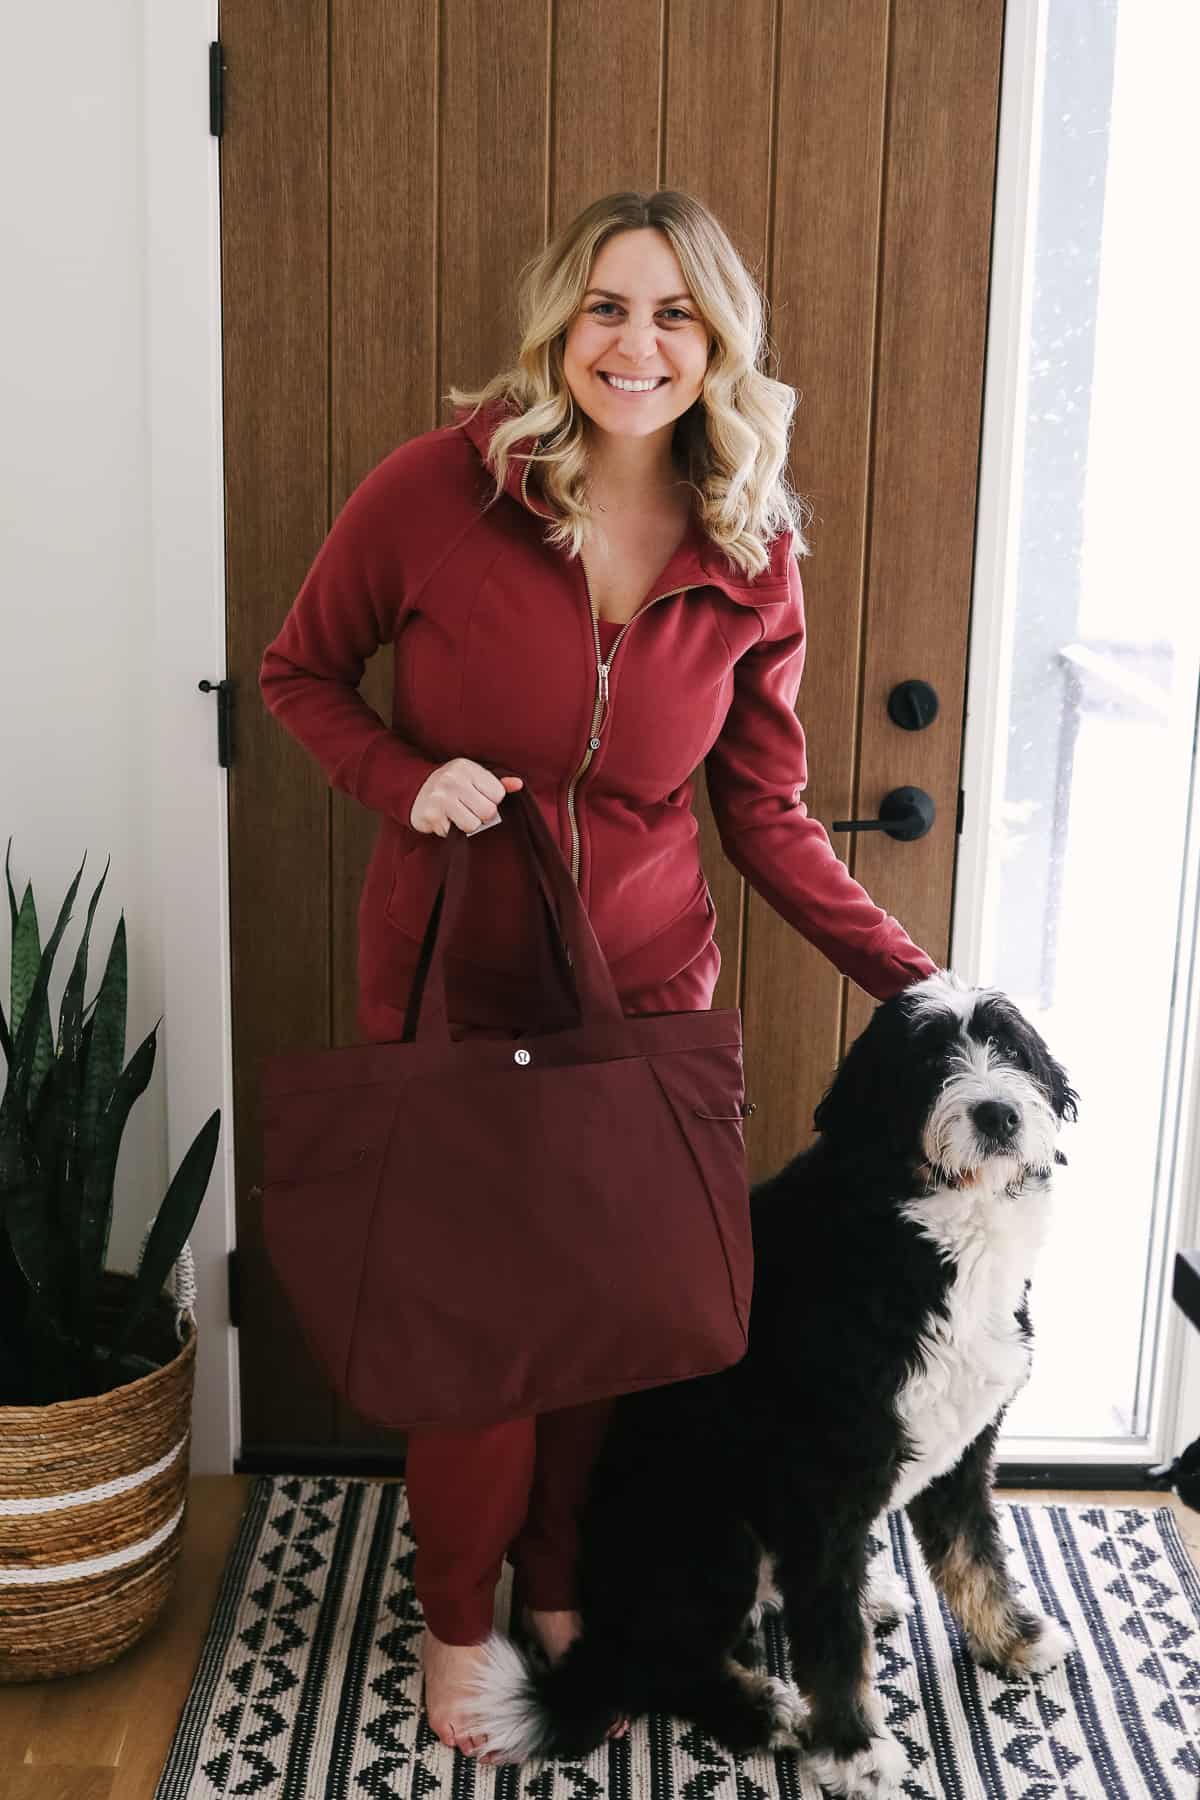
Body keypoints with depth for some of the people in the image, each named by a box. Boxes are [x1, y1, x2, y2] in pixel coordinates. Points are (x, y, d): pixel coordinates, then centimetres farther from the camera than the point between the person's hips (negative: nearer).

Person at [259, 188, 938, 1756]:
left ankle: (565, 1585, 43)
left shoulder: (753, 560, -6)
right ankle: (459, 1613, 37)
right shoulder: (437, 490, -14)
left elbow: (766, 814, -1)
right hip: (447, 979, -2)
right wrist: (406, 781, -19)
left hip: (643, 986, 2)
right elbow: (299, 670, 0)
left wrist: (912, 978, -10)